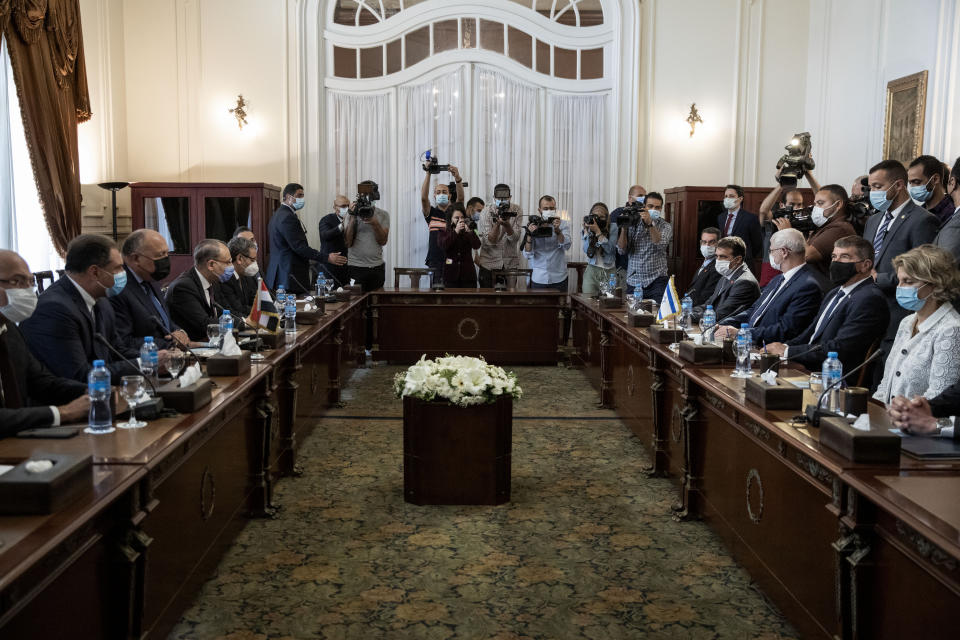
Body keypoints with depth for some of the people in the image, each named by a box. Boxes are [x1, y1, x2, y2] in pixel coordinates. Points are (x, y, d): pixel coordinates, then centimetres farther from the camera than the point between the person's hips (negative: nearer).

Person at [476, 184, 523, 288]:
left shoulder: (517, 210, -5)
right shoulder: (486, 213, -9)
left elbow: (515, 238, -13)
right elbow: (489, 241, -16)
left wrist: (507, 224, -30)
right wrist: (497, 223, -30)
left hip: (510, 263, 1)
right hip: (489, 263, -1)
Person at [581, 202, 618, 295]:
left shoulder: (612, 227, 0)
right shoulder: (588, 229, 6)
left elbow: (610, 249, -12)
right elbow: (587, 250, -6)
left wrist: (598, 231, -18)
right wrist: (587, 231, -10)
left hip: (609, 272, -1)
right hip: (592, 271, 2)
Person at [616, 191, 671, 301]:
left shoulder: (666, 226, 6)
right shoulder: (632, 224, 8)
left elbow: (660, 244, -15)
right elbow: (621, 250, 0)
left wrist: (650, 224, -24)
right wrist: (624, 228, -11)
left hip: (656, 281, -1)